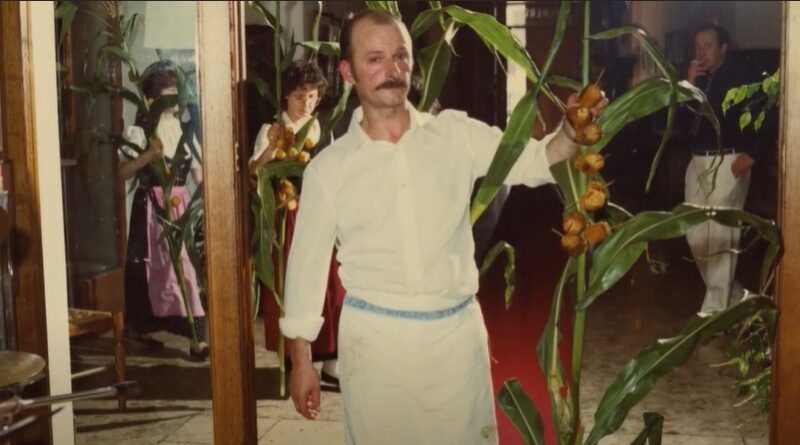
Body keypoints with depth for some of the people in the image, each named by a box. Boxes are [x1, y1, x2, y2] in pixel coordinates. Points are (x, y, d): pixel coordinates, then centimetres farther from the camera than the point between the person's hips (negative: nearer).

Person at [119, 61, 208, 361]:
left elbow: (197, 168, 9)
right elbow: (122, 173, -12)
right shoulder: (139, 130, -8)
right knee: (178, 266, -10)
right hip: (153, 207, -6)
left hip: (182, 204, 6)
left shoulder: (183, 127, 9)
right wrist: (148, 155, -24)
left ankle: (143, 327, 27)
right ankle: (196, 337, -10)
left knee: (160, 267, 11)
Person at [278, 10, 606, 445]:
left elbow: (532, 161, 0)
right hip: (374, 338, -1)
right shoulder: (328, 168, -3)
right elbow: (308, 263, 2)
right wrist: (301, 361, 2)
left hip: (458, 331, 1)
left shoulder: (456, 134, 0)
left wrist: (571, 132, -23)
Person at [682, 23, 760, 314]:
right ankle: (731, 293, 25)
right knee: (696, 234, 10)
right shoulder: (697, 80, 14)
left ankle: (715, 307, -4)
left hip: (728, 163, -7)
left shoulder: (741, 79, -4)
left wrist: (751, 155, -13)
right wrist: (689, 84, -5)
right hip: (698, 163, 7)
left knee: (720, 235, -9)